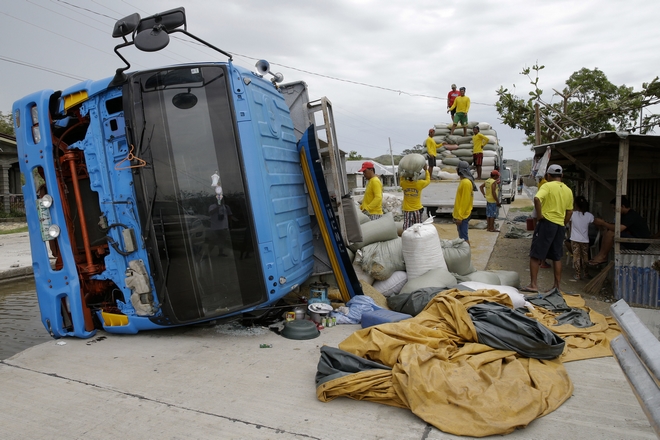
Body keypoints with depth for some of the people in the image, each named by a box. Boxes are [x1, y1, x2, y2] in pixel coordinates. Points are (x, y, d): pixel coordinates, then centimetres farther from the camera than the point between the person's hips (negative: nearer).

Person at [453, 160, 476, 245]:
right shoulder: (463, 181, 13)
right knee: (462, 235, 16)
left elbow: (465, 201, -22)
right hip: (460, 214, 10)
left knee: (463, 236, -6)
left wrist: (460, 217, -21)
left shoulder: (466, 182, -18)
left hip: (462, 215, -10)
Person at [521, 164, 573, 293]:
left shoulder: (548, 186, -7)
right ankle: (557, 286, 18)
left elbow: (537, 199, -25)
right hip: (560, 225, 6)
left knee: (535, 255, -1)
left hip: (547, 222, -6)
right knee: (557, 257, 13)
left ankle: (533, 285, -2)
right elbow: (569, 211, 15)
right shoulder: (568, 190, 12)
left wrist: (539, 215, -16)